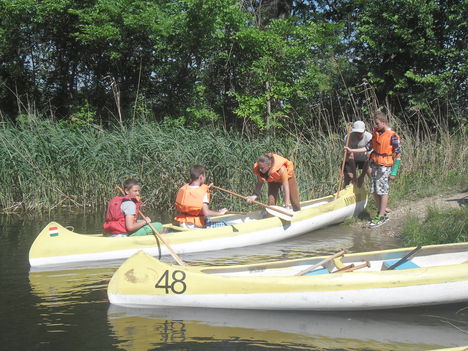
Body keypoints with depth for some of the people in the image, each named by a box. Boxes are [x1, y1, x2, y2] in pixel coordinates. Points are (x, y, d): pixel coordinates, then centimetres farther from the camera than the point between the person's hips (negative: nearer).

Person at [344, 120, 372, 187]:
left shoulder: (369, 137, -33)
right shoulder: (348, 138, -33)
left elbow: (368, 159, -29)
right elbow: (350, 157, -29)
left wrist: (362, 176, -28)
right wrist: (354, 176, -28)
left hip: (364, 158, 1)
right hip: (351, 159, -1)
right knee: (347, 183, -5)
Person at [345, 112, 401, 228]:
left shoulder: (392, 136, -14)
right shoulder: (375, 132, 7)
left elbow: (398, 154, -12)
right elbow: (368, 147, 12)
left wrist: (394, 171, -14)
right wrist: (352, 150, 7)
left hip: (385, 166, -7)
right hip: (375, 164, 7)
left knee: (383, 191, -3)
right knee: (375, 191, 10)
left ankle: (381, 217, 4)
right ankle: (381, 213, 23)